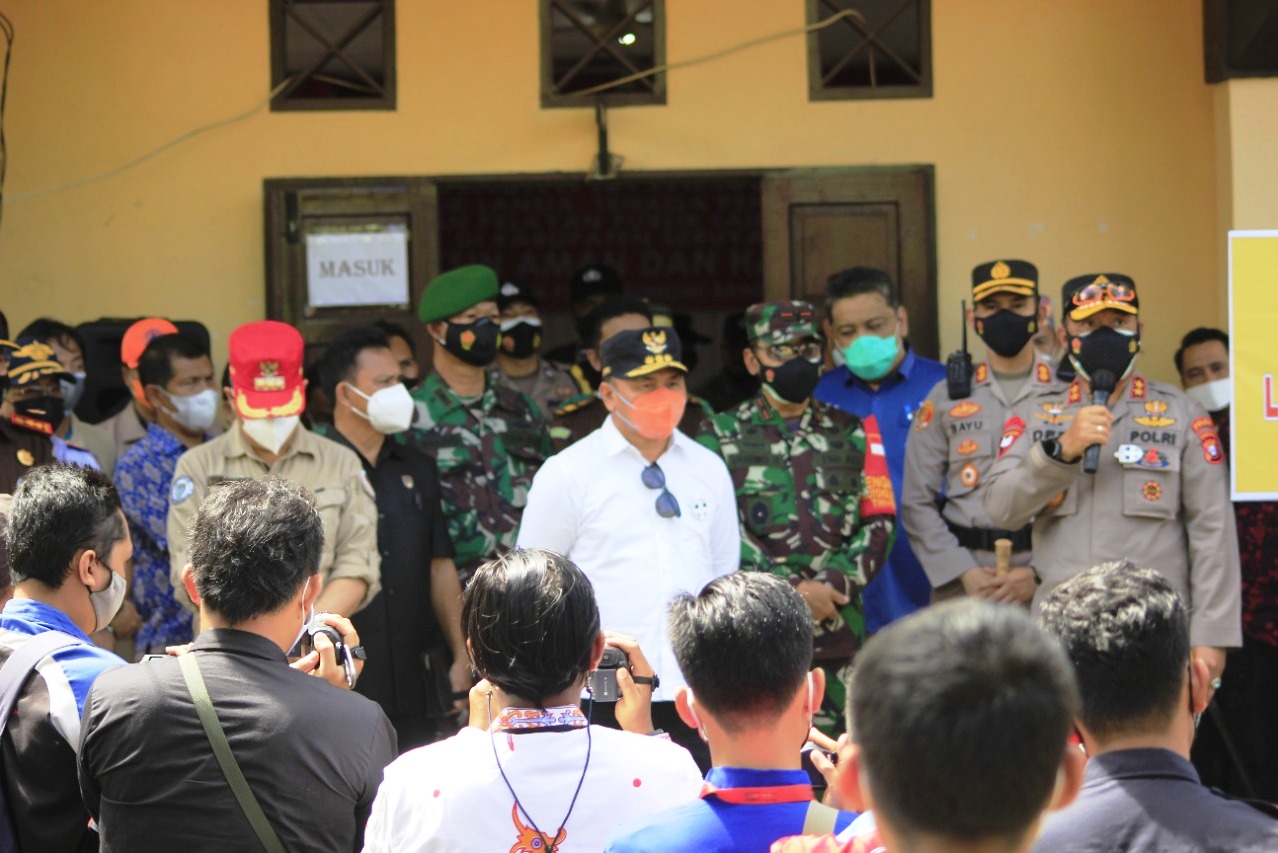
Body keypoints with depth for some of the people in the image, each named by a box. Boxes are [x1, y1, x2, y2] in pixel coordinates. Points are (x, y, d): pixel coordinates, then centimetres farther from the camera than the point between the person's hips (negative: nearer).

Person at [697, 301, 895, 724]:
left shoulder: (854, 434, 16)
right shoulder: (721, 436, 8)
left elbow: (880, 523, 9)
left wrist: (834, 584, -8)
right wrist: (793, 589, -12)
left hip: (839, 630, 2)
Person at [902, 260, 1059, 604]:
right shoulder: (945, 398, 10)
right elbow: (917, 503, 7)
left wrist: (1038, 574, -10)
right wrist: (965, 572, -4)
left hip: (1048, 585, -1)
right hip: (962, 588, 1)